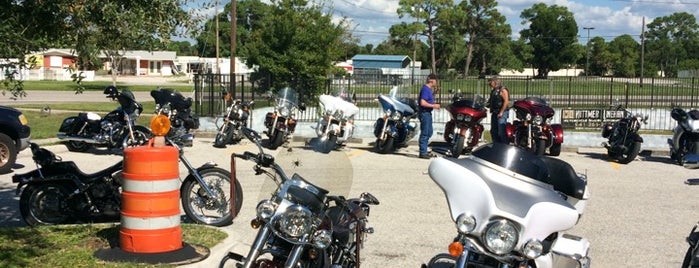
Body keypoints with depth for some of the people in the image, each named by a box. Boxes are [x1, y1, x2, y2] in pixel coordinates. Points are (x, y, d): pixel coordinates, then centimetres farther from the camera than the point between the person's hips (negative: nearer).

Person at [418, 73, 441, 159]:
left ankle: (423, 151, 25)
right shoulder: (425, 89, -18)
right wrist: (433, 105, -19)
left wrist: (434, 92, 14)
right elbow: (422, 103, -26)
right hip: (424, 113, -11)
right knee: (425, 133, -4)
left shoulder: (428, 89, 13)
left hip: (428, 113, 11)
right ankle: (423, 153, 2)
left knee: (429, 133, 17)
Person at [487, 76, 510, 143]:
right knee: (493, 131, 11)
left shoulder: (502, 90, -10)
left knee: (501, 132, -13)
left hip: (501, 113, -10)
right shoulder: (493, 91, 18)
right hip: (494, 113, 10)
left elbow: (506, 102, -18)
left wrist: (501, 112, -21)